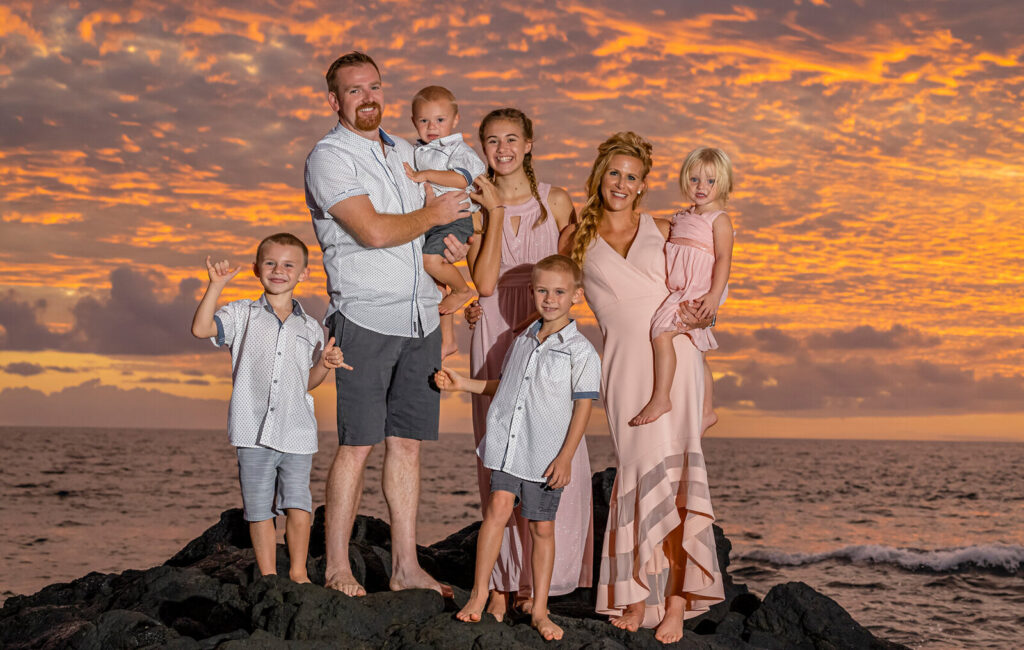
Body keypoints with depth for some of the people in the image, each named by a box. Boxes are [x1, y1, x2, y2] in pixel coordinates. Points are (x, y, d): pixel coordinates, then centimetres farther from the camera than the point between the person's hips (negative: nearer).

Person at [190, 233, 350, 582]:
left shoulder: (310, 327, 12)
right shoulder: (243, 314, 5)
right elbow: (201, 328, -10)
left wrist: (324, 364, -3)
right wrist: (216, 285, -14)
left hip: (296, 432, 1)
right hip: (254, 432, -1)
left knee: (298, 506, -3)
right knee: (260, 511, 5)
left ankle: (298, 572, 14)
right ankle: (268, 576, 17)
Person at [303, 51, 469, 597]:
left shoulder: (404, 151, 18)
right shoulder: (328, 157, -6)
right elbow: (373, 230, -17)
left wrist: (446, 239, 6)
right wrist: (433, 215, -3)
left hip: (421, 318, 7)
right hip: (365, 318, -7)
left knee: (407, 443, 7)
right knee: (357, 445, -4)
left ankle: (406, 567, 13)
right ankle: (337, 568, 5)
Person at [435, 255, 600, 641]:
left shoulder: (581, 352, -6)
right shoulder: (523, 341, 11)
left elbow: (582, 407, -8)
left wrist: (565, 458, -12)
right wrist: (462, 384, 18)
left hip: (546, 456, -4)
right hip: (508, 445, 4)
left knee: (542, 527, 4)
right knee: (498, 507, -7)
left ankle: (539, 610, 13)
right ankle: (479, 595, 3)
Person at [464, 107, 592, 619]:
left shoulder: (555, 201, 4)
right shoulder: (477, 206, 5)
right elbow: (484, 283, -7)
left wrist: (543, 314, -11)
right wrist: (496, 213, -7)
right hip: (495, 337, 1)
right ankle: (504, 582, 5)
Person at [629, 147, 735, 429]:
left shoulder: (719, 219, -5)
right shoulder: (681, 217, 18)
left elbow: (723, 259, -14)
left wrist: (714, 295, -24)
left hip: (700, 293, -8)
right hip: (680, 292, 8)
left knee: (661, 331, -25)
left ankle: (660, 398, -24)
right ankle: (706, 410, 28)